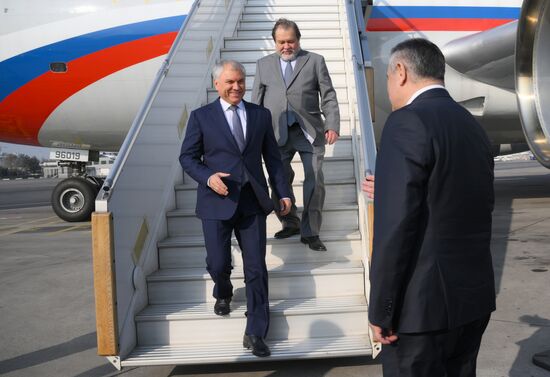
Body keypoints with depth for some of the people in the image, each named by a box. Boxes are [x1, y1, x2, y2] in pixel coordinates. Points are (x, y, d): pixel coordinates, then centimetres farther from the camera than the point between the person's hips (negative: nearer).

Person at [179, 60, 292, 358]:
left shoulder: (261, 115, 9)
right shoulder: (201, 117, 2)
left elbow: (272, 157, 11)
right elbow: (187, 157, 3)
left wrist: (283, 192, 5)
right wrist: (208, 177, -16)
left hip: (252, 202, 2)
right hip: (217, 202, -1)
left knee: (256, 268, 1)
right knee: (218, 264, 2)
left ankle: (255, 333, 13)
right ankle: (223, 294, 41)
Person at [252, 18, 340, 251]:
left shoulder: (315, 61, 7)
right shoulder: (263, 64, 13)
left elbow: (328, 97, 2)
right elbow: (256, 101, 11)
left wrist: (332, 126, -9)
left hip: (310, 132, -1)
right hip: (277, 134, 2)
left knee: (315, 182, -2)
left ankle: (310, 232, 11)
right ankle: (290, 224, 27)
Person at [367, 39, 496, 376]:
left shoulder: (408, 122, -16)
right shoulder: (473, 125, 10)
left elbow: (396, 227, -21)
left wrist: (381, 311, -13)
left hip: (424, 303, -8)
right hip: (475, 296, 8)